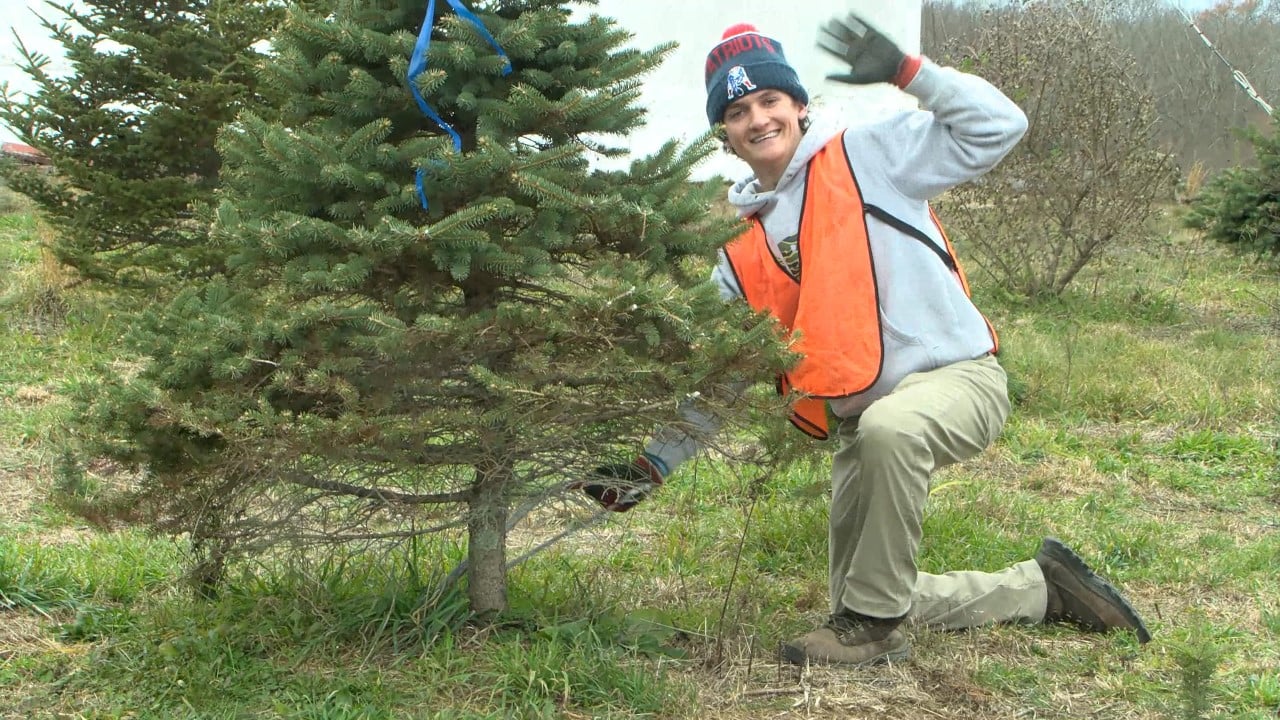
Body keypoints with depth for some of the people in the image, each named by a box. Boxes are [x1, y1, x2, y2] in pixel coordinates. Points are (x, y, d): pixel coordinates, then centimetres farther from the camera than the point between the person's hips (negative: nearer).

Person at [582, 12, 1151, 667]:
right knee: (861, 594, 9)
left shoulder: (869, 155, -4)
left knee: (890, 427, -42)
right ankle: (1039, 586, 27)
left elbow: (998, 127, -11)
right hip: (859, 423, 7)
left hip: (956, 375, -7)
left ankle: (873, 624, -21)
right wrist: (651, 465, 5)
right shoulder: (743, 251, 8)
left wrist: (905, 70, -19)